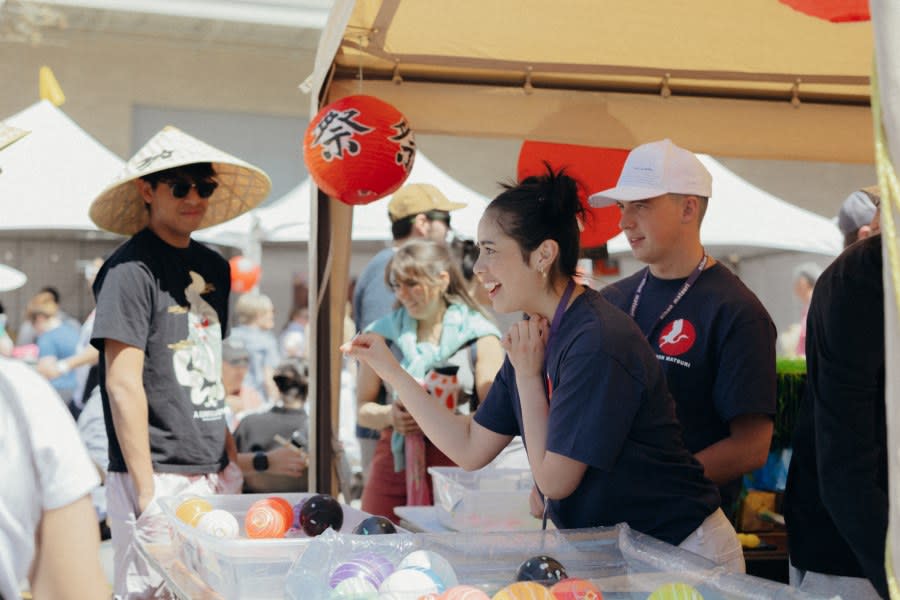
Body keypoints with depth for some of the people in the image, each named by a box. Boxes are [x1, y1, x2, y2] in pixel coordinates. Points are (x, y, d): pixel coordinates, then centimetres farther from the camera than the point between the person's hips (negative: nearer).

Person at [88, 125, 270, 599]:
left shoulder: (213, 267, 12)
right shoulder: (130, 270, -11)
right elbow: (123, 385, -16)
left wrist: (230, 460, 13)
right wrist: (148, 495, -18)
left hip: (208, 474, 7)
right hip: (156, 476, -7)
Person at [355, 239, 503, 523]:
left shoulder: (480, 337, 3)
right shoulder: (384, 332, 10)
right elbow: (363, 408, 12)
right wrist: (389, 416, -9)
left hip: (454, 465, -2)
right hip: (393, 465, 2)